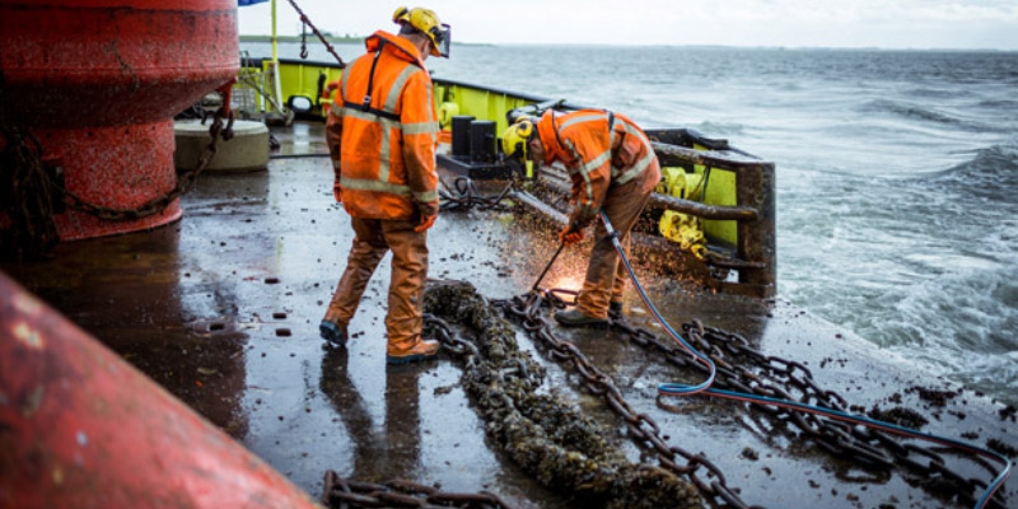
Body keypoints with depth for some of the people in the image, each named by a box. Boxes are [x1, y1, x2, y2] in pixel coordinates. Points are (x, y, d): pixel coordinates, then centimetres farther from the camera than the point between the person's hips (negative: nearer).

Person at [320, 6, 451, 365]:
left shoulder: (357, 68, 6)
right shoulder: (413, 78, -17)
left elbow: (334, 126, 12)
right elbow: (417, 146, -20)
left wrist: (341, 174, 23)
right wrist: (428, 199, -13)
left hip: (356, 187, 7)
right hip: (396, 192, -7)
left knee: (365, 251, 27)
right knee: (410, 263, 8)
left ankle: (337, 318, 22)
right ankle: (403, 344, 15)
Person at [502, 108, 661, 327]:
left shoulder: (573, 133, -24)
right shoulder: (561, 140, 10)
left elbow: (597, 179, -25)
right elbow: (579, 182, 18)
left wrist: (579, 220, -13)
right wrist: (574, 223, 12)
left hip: (635, 174, -10)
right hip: (627, 173, 10)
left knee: (607, 239, -9)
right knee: (617, 237, 16)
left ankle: (592, 309, -6)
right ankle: (612, 301, 26)